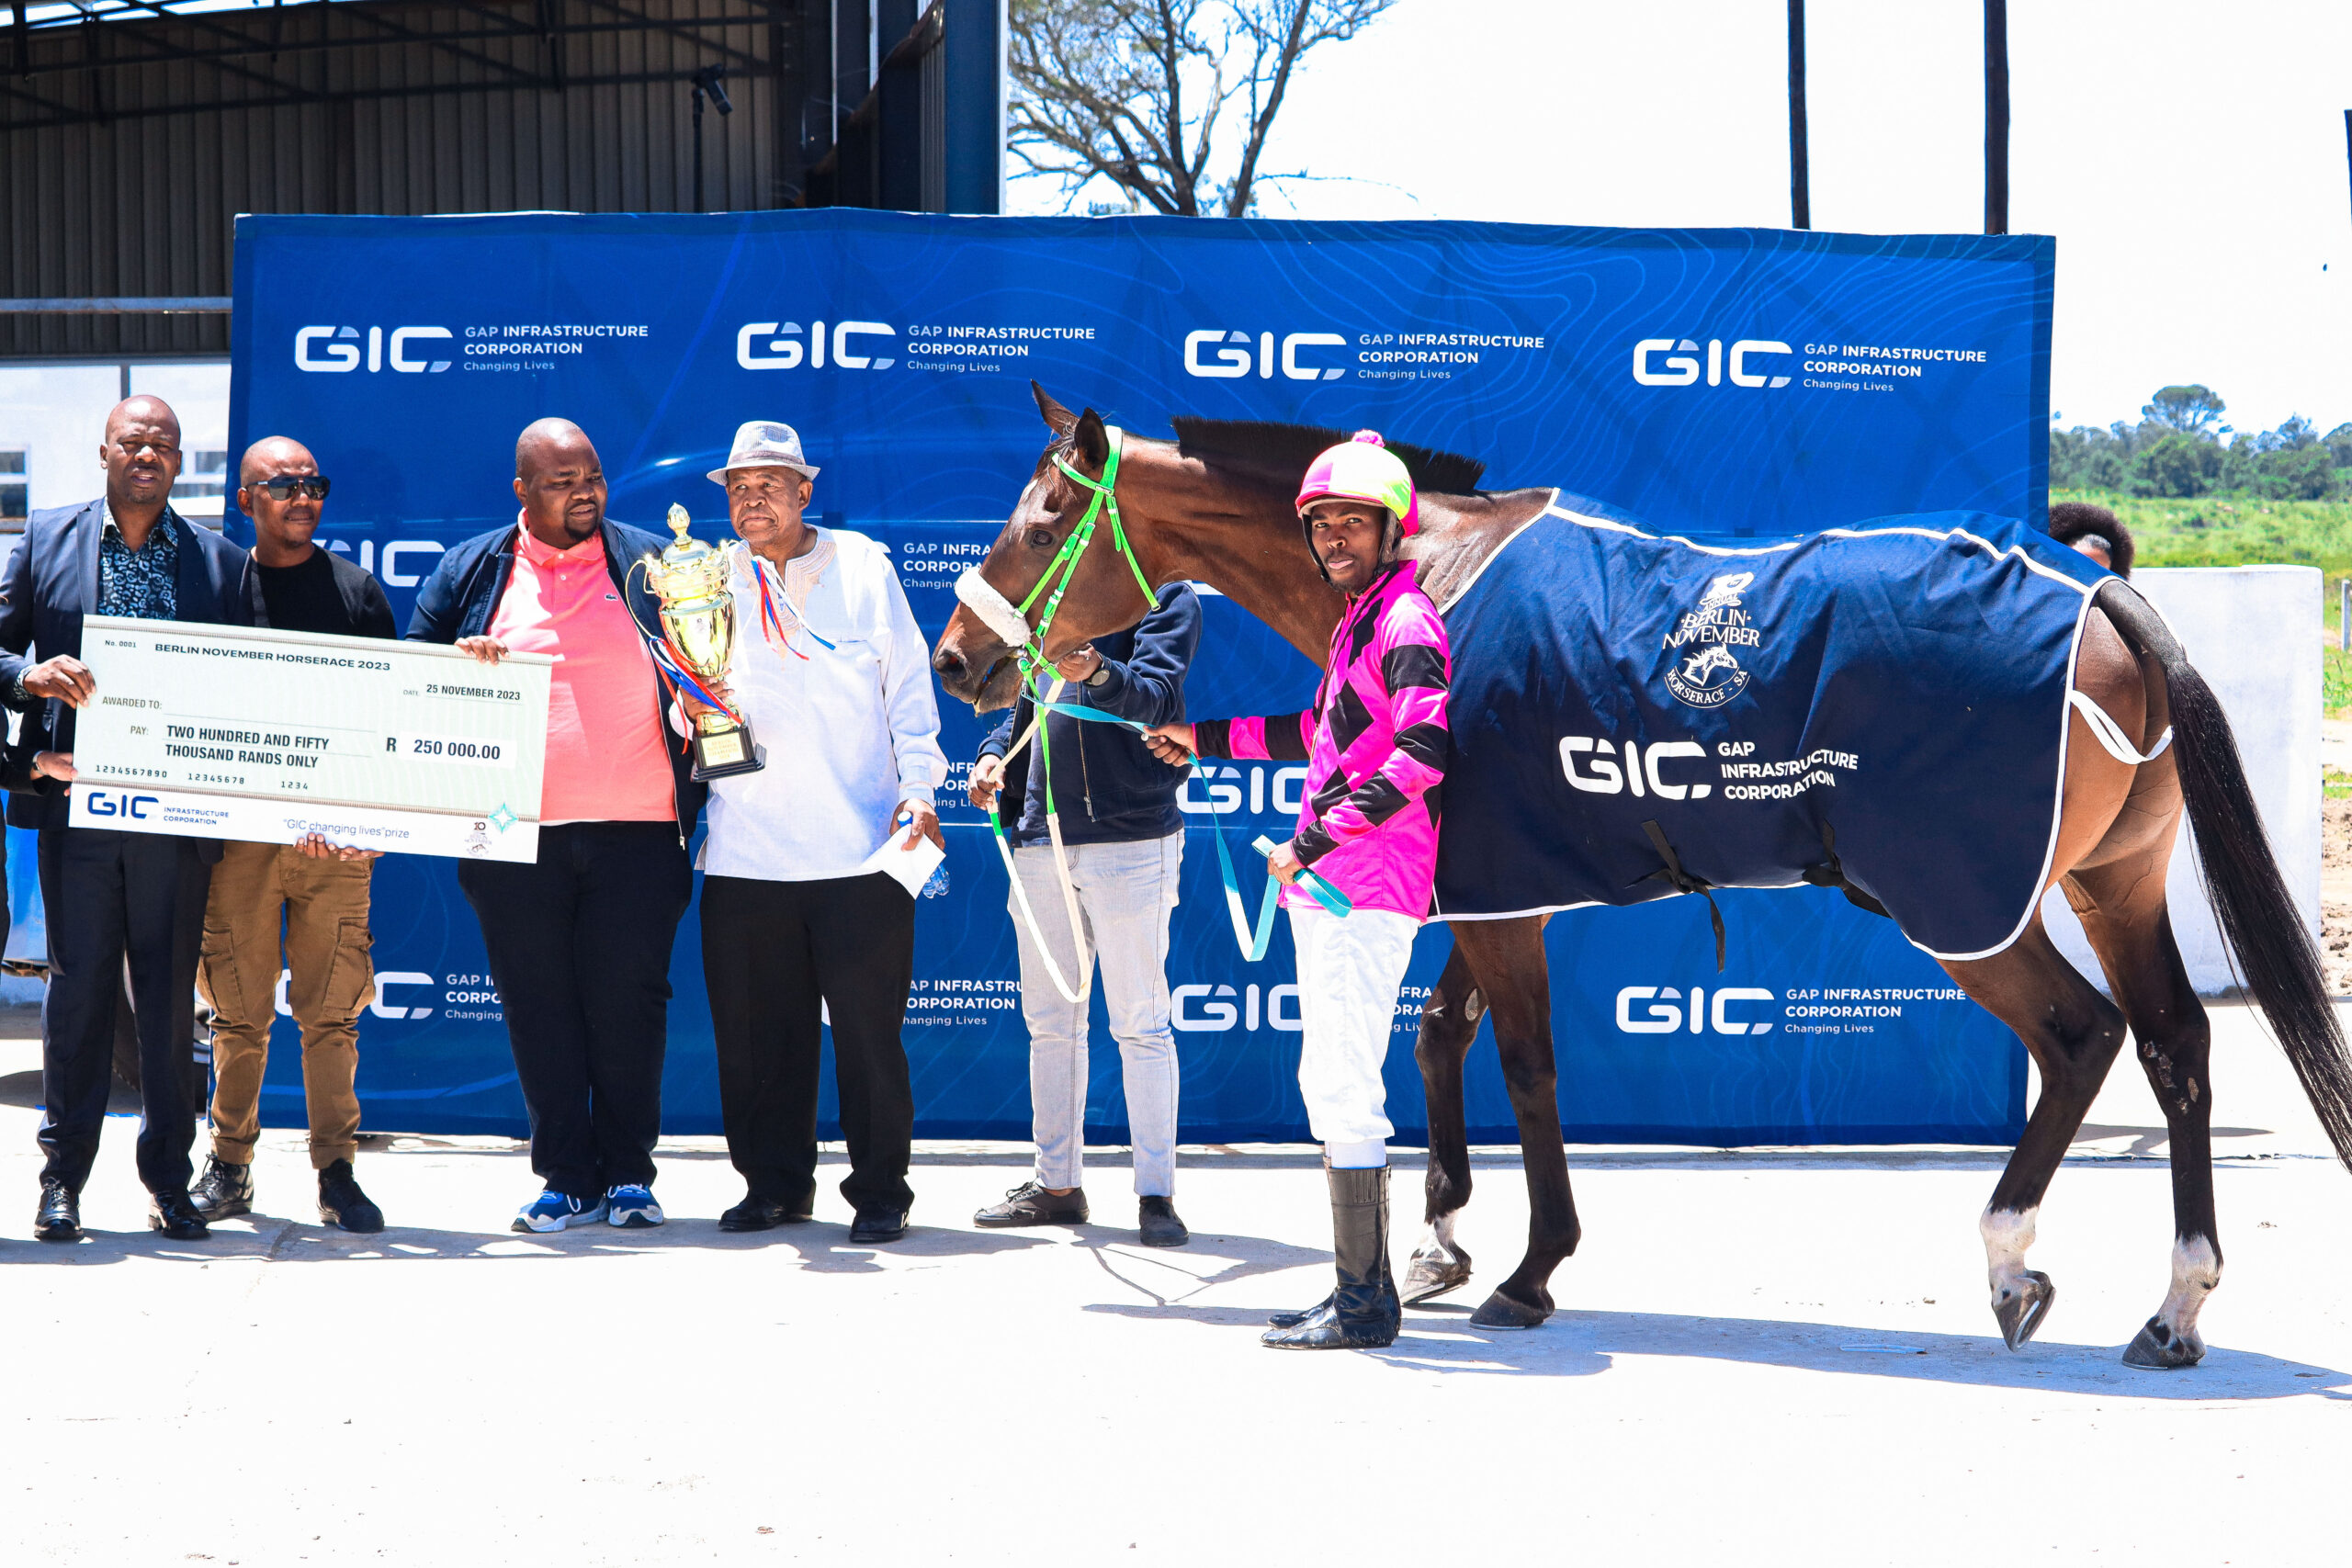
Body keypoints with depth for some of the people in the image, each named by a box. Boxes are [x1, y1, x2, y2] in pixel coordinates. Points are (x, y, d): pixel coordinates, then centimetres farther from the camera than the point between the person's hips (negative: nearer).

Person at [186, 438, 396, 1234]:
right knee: (240, 1012, 2)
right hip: (240, 832, 0)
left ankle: (337, 1172, 5)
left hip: (340, 834, 0)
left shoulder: (358, 593, 10)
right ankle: (229, 1167, 13)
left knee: (333, 1011, 0)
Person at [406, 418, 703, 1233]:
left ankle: (629, 1173, 11)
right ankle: (567, 1178, 11)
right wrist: (458, 664, -8)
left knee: (628, 1003, -1)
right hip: (517, 835, 1)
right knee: (538, 1007, 3)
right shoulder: (469, 572, 10)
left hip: (636, 829, -1)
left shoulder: (650, 563, 9)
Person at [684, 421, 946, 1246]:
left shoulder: (864, 567, 8)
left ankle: (880, 1191, 6)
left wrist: (917, 791, -1)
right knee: (756, 1033, 5)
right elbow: (688, 690, 13)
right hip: (747, 852, 2)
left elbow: (908, 687, 8)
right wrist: (694, 708, -10)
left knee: (868, 1027, -3)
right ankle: (775, 1184, 18)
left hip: (861, 846, -2)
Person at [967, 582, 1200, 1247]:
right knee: (1049, 1021, 12)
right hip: (1040, 837, 6)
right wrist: (995, 756, 3)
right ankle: (1056, 1184, 21)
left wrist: (1099, 674, -38)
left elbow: (1158, 697, -18)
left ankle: (1157, 1193, 2)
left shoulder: (1166, 596, -2)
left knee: (1140, 1024, -3)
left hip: (1130, 839, -6)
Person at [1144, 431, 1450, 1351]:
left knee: (1343, 1084, -10)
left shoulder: (1404, 621, -13)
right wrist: (1209, 741, 33)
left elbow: (1423, 751, -25)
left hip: (1368, 892, -11)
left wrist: (1316, 836, -25)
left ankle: (1363, 1307, -6)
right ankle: (1364, 1285, 22)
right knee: (1332, 1084, 15)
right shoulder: (1360, 619, 18)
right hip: (1329, 888, 11)